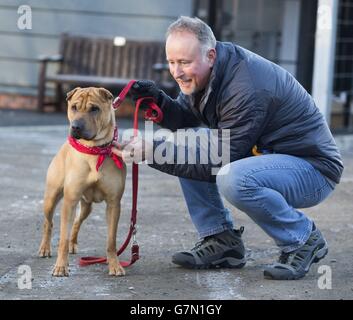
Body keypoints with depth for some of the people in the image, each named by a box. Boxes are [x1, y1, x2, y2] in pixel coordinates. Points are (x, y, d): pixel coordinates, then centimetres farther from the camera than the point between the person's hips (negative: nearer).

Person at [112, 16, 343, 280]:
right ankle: (221, 241, 2)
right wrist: (158, 100, -14)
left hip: (313, 167, -9)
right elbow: (185, 121, 7)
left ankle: (304, 239, -11)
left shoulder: (246, 90, -30)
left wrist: (153, 153, -28)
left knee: (233, 180, -36)